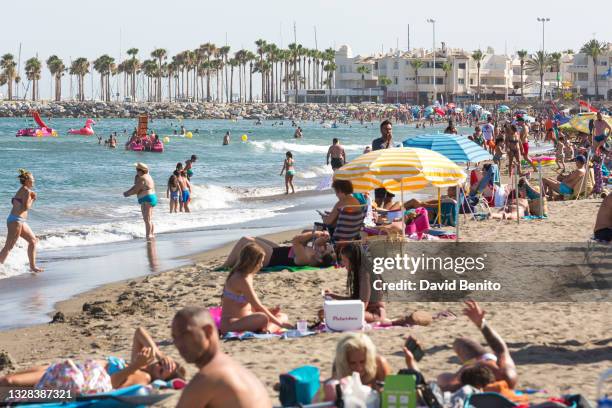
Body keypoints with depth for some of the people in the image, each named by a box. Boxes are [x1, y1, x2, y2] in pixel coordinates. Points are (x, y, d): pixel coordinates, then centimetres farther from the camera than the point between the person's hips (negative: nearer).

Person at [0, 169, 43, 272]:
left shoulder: (22, 190, 17)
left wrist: (32, 199, 11)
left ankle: (33, 266, 20)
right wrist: (32, 199, -1)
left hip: (20, 221, 11)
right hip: (16, 220, -11)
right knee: (9, 246, -10)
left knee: (33, 240, 16)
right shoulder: (26, 191, -13)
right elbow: (26, 207, -18)